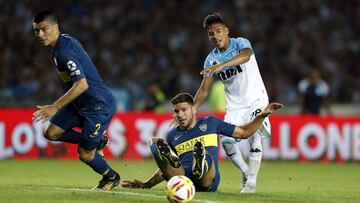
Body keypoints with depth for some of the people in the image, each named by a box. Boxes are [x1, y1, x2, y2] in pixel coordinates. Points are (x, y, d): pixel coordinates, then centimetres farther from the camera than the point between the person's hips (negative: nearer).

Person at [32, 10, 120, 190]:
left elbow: (82, 84, -31)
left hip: (99, 105, -10)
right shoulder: (63, 41, 5)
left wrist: (55, 107, -28)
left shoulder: (64, 51, -25)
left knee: (84, 155, -2)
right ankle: (97, 141, 18)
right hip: (80, 103, 10)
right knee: (51, 133, 3)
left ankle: (111, 177, 26)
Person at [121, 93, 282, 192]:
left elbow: (243, 133, 26)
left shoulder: (210, 123, 21)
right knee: (156, 143, -24)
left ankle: (200, 166, -73)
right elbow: (166, 169, 32)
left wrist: (262, 116, 16)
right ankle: (170, 158, -60)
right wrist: (146, 185, 23)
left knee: (204, 154, -36)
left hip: (208, 180, -1)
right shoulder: (173, 135, 24)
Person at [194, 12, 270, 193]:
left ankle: (251, 182, -19)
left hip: (256, 99, -5)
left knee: (253, 134, -24)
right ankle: (246, 173, 14)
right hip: (234, 106, 5)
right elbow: (204, 89, 5)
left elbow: (246, 55, -38)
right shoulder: (211, 59, 1)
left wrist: (221, 65, -52)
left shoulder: (240, 43, -13)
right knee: (226, 141, -9)